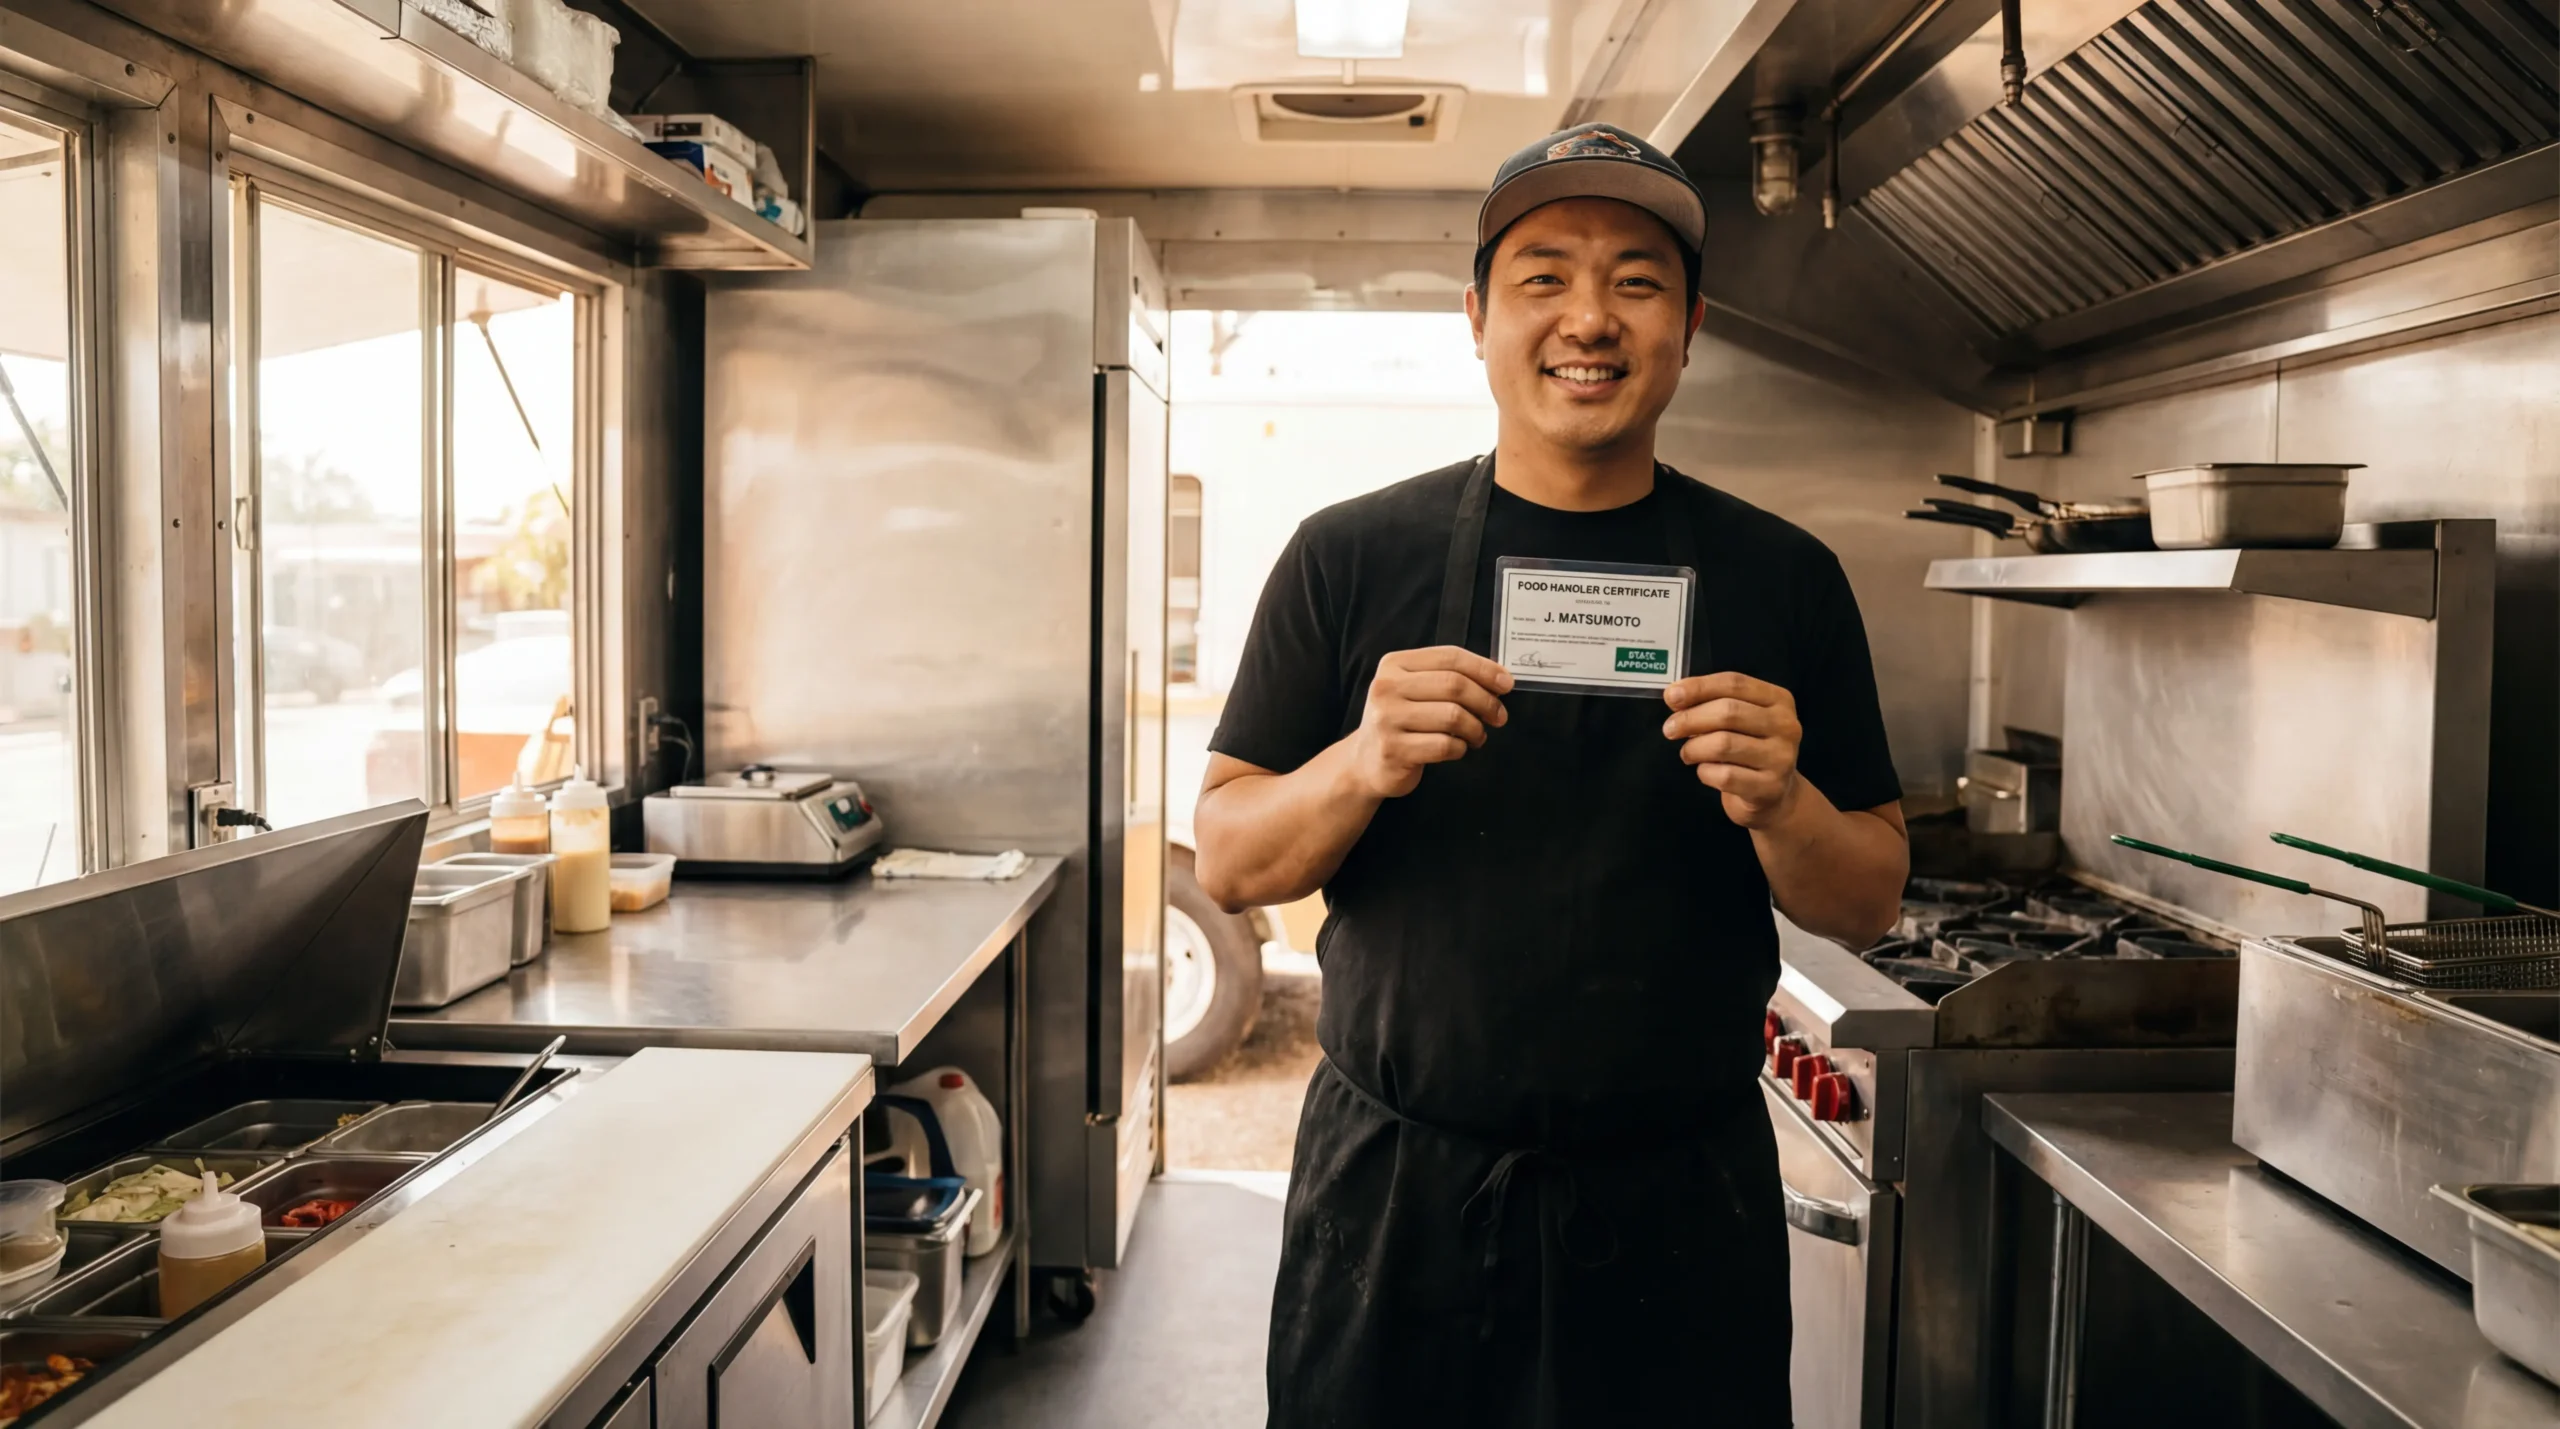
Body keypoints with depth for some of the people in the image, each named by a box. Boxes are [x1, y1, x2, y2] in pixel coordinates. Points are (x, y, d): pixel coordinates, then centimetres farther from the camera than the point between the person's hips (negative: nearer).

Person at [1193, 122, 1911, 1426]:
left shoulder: (1785, 579, 0)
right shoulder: (1349, 557, -3)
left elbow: (1869, 907, 3)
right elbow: (1225, 864, -2)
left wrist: (1780, 806, -18)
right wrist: (1359, 768, -21)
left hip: (1680, 1210, 1)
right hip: (1392, 1187, 0)